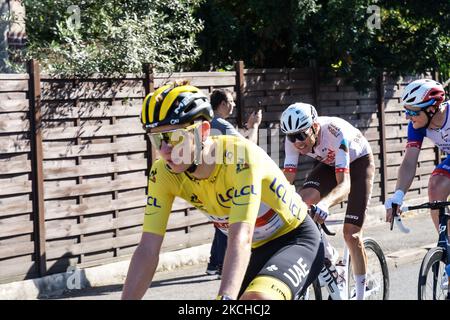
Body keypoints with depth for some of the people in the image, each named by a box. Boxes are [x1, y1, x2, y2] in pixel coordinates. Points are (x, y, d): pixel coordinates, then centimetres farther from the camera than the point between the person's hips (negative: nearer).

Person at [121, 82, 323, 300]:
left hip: (295, 239, -6)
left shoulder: (240, 156, -32)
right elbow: (147, 250, -17)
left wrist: (225, 298, -54)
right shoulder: (163, 173, -16)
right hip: (257, 249, 7)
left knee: (257, 298, -33)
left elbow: (241, 239, -42)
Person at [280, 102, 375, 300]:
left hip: (359, 162, -5)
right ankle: (328, 257, 0)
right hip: (329, 163, 5)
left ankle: (361, 294, 5)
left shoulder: (334, 132, -40)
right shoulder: (293, 138, -26)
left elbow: (344, 184, -47)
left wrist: (325, 203, -66)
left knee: (351, 234, -12)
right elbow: (286, 178, -26)